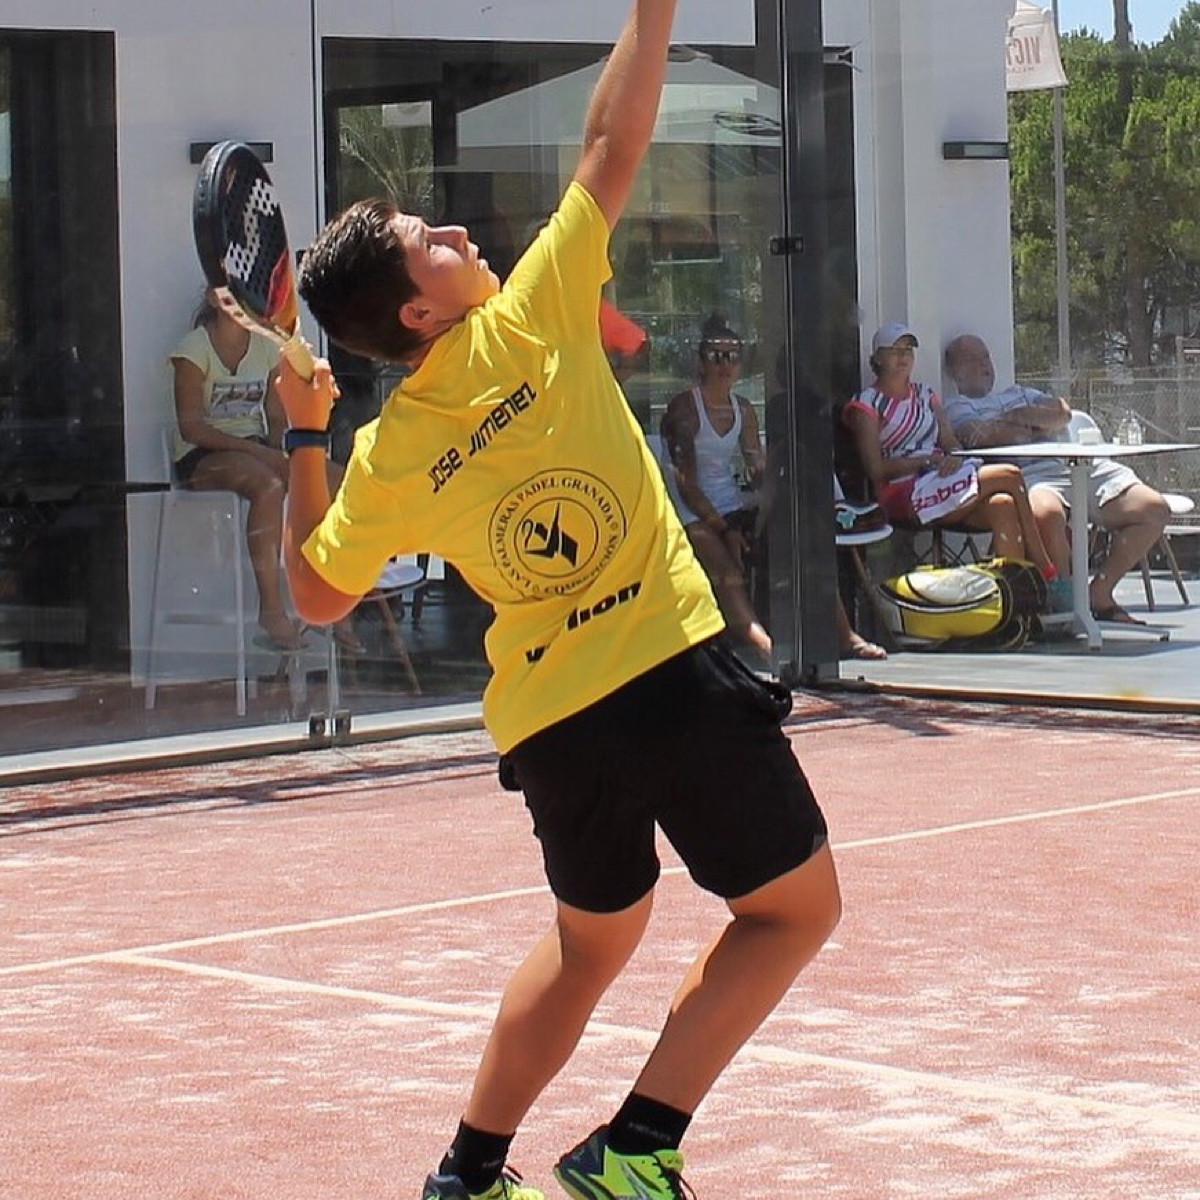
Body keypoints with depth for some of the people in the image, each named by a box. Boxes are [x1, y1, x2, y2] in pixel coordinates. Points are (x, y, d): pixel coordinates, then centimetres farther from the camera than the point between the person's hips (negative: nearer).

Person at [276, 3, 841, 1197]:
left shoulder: (384, 458, 1)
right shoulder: (531, 324, -10)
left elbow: (315, 595, 15)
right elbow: (611, 147, -5)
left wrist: (301, 438, 15)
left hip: (546, 721, 5)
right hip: (674, 673, -5)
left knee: (590, 938, 28)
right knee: (791, 908, 9)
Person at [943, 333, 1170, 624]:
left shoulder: (1019, 394, 35)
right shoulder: (958, 407, 16)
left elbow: (1063, 413, 18)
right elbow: (984, 436, -7)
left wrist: (1021, 417, 3)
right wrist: (1040, 427, 8)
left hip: (1083, 466, 7)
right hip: (1031, 473, -7)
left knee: (1154, 510, -9)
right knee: (1047, 513, -43)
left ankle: (1099, 593, -3)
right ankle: (1066, 597, -22)